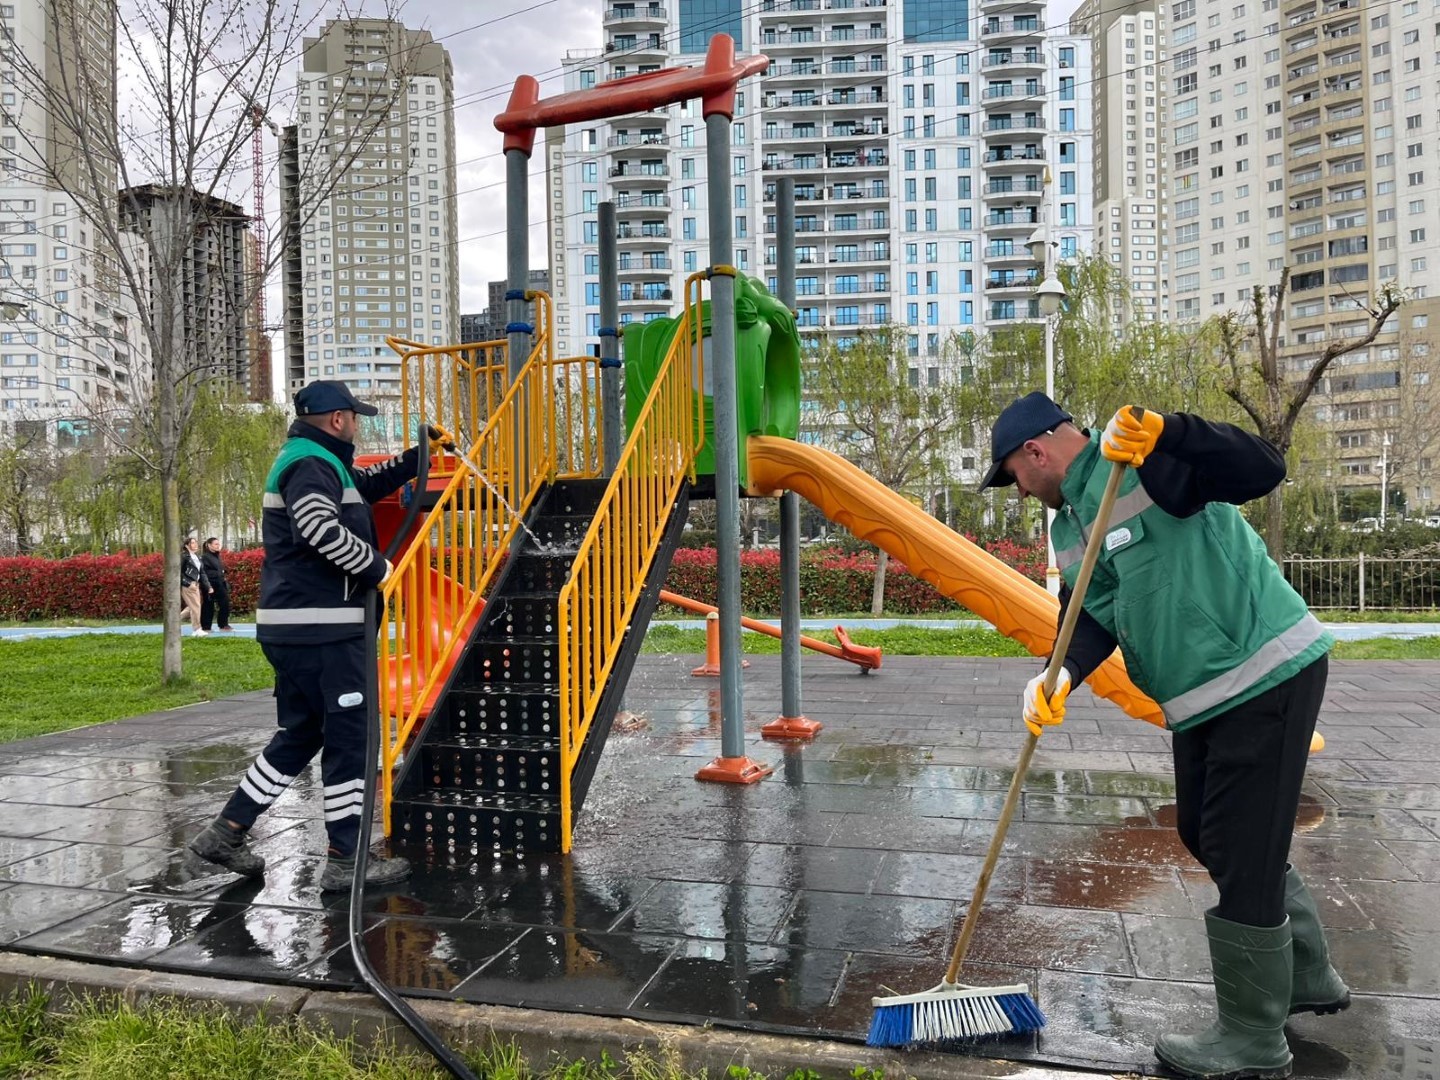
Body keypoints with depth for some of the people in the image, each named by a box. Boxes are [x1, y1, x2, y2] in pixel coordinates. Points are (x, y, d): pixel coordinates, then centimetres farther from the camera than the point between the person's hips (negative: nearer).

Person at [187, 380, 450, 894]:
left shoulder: (314, 462, 21)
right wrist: (377, 567, -18)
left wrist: (418, 454, 29)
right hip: (322, 627, -11)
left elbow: (368, 483, 36)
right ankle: (346, 860, 3)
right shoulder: (311, 465, -12)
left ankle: (226, 833, 22)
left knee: (302, 733, 17)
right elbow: (321, 528, -29)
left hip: (294, 627, 11)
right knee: (351, 735, -3)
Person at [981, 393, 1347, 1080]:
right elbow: (1094, 617, 4)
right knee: (1205, 834, 19)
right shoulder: (1068, 526, 11)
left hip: (1268, 675, -10)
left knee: (1242, 853, -2)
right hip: (1202, 698, 10)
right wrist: (1059, 677, -15)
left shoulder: (1144, 460, -15)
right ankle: (1308, 978, 40)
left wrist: (1165, 436, -40)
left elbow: (1264, 468, -26)